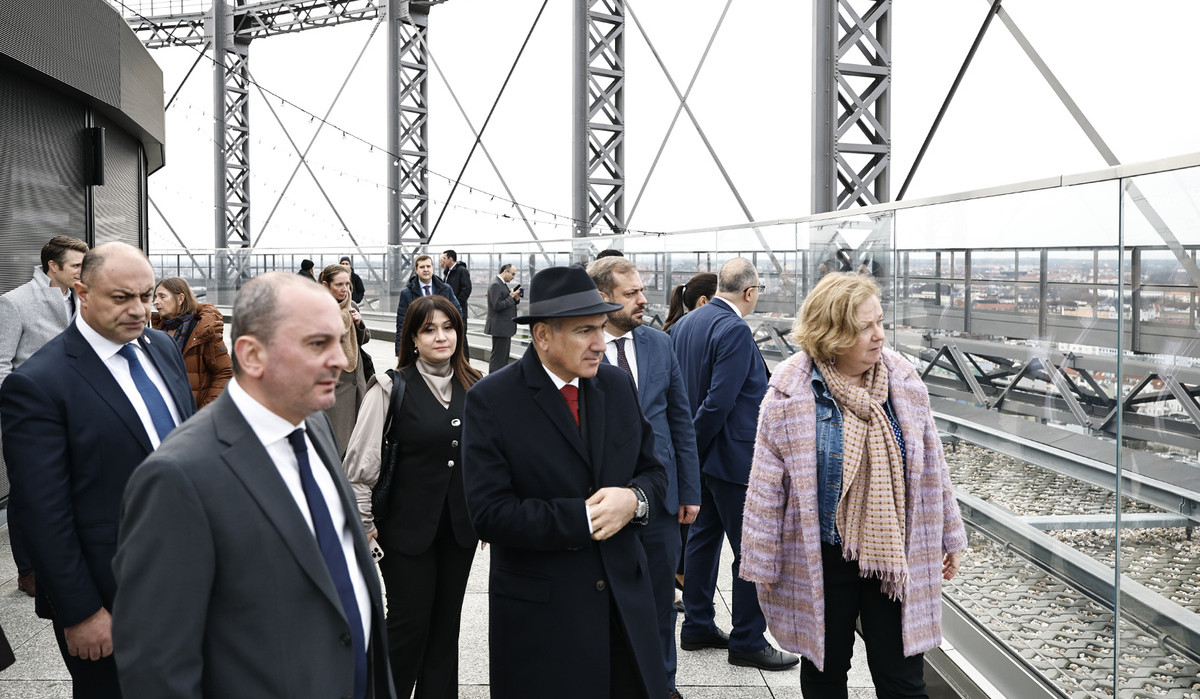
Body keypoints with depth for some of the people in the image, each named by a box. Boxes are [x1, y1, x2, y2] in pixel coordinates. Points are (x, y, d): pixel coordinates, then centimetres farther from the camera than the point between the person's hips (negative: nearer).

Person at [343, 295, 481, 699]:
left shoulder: (474, 387, 3)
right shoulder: (392, 388, -9)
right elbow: (359, 464, -8)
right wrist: (365, 525, -7)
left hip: (460, 526, 4)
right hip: (409, 526, -4)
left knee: (447, 621, 13)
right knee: (409, 620, 2)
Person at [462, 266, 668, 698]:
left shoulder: (618, 385, 5)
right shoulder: (491, 401, -11)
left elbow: (652, 470, 11)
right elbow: (490, 514, -17)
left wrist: (634, 499, -12)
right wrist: (583, 519, -19)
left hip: (626, 600, 5)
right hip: (539, 615, -4)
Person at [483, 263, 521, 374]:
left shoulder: (502, 284, 15)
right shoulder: (495, 285, -16)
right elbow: (497, 305, -24)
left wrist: (515, 298, 3)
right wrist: (511, 297, -17)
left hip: (505, 327, 11)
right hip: (500, 327, -11)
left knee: (504, 356, 16)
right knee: (498, 357, -7)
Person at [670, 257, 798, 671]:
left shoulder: (685, 324, 7)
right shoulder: (735, 331, -20)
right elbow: (719, 401, -24)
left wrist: (686, 447, 14)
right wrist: (694, 448, -12)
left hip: (702, 454, 10)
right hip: (734, 457, -9)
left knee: (703, 538, 17)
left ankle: (698, 626, 26)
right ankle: (747, 641, 8)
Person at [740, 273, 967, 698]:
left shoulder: (902, 380, -2)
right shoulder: (791, 394, -13)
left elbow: (930, 467, 8)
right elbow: (768, 487, -8)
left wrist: (949, 537, 14)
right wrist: (762, 565, -4)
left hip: (894, 554, 2)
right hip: (821, 561, -2)